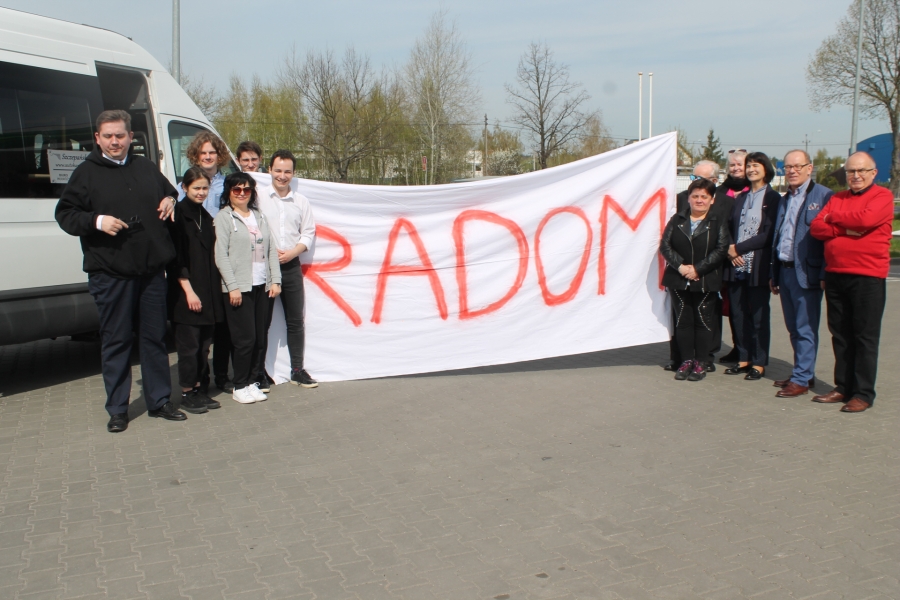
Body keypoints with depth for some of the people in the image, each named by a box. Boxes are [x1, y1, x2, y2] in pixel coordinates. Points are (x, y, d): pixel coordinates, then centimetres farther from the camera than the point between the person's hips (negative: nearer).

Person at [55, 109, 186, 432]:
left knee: (155, 337, 10)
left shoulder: (146, 168, 14)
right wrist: (96, 221, -16)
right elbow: (64, 215, 1)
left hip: (152, 269, 4)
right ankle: (117, 409, 12)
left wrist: (170, 200, 6)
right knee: (116, 341, 2)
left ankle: (159, 401, 20)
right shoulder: (86, 173, 2)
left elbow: (170, 191, 29)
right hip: (110, 273, -4)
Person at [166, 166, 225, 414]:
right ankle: (187, 393, 8)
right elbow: (175, 258, -12)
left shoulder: (206, 217, 15)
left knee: (204, 344, 9)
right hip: (186, 292, -7)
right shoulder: (178, 215, -7)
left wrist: (213, 290, 10)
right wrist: (188, 290, -16)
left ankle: (198, 389, 18)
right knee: (189, 345, -2)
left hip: (208, 292, 7)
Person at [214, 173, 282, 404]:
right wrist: (232, 287, -13)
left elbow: (271, 250, 13)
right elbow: (221, 255, -7)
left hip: (263, 287, 5)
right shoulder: (224, 217, -1)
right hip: (239, 288, -5)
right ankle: (240, 386, 8)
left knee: (261, 338, 6)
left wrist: (275, 280, 4)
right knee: (245, 339, -5)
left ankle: (253, 381, 17)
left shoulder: (260, 217, 16)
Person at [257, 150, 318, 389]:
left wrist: (293, 252, -8)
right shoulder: (258, 196, -3)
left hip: (291, 266, 3)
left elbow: (308, 233, 8)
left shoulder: (301, 201, 7)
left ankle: (297, 370, 17)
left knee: (295, 321, 8)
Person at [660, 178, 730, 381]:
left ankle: (701, 362, 12)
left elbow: (721, 249, -8)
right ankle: (686, 360, 16)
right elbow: (665, 245, 0)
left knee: (703, 321, 3)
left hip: (705, 282, -2)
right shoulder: (677, 220, 8)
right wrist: (680, 266, -14)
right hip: (678, 281, 2)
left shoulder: (718, 223, 2)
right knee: (683, 320, 6)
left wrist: (697, 269, -15)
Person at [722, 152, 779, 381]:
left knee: (758, 316, 1)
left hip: (759, 266, -5)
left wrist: (738, 248, -12)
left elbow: (768, 235, -11)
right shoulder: (740, 198, 15)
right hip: (736, 265, 5)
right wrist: (730, 251, -6)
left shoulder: (773, 198, -3)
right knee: (738, 314, 8)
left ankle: (759, 363, 9)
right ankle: (743, 359, 18)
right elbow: (729, 228, 12)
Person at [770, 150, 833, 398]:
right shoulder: (784, 200, 16)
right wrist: (774, 274, 16)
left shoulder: (824, 196, -8)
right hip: (785, 271, 8)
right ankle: (804, 372, 25)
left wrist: (825, 274, -17)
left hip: (807, 273, -7)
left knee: (805, 329, -2)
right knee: (794, 328, 14)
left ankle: (801, 379, 4)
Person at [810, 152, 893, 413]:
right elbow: (816, 228, 4)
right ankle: (843, 387, 19)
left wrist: (834, 217, -4)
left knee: (865, 337, -1)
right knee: (840, 336, 10)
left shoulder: (883, 196, -1)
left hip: (867, 276, -6)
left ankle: (863, 393, 4)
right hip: (835, 274, 6)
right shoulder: (837, 198, 15)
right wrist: (845, 229, -13)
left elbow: (865, 219, -20)